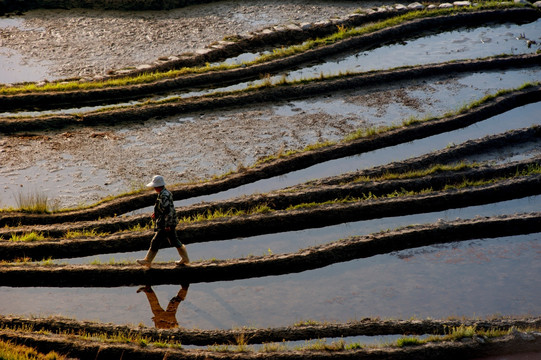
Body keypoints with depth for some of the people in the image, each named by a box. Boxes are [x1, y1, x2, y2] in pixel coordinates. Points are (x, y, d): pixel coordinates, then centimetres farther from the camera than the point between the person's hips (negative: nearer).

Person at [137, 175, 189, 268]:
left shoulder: (164, 196, -23)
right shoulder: (166, 193, 10)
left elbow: (169, 210, -27)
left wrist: (167, 225, -24)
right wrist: (156, 213, 17)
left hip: (165, 225, -10)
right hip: (170, 223, 10)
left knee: (156, 242, -1)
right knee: (174, 240, 17)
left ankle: (147, 261, 7)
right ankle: (185, 259, 23)